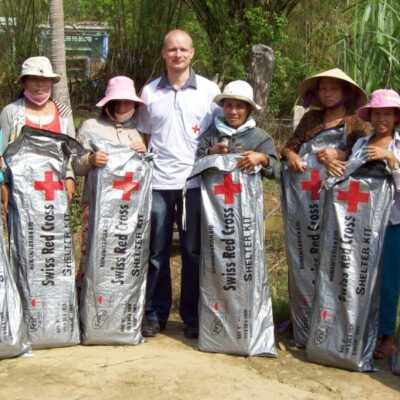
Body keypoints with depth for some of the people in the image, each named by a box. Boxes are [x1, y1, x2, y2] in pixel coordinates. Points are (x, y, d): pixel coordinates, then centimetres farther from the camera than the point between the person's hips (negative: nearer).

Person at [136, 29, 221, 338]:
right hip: (158, 182, 2)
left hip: (196, 182, -1)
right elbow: (143, 135, 14)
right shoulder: (150, 92, 8)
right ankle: (155, 314, 18)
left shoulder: (209, 90, 3)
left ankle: (192, 316, 16)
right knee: (157, 251, 7)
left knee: (194, 251, 5)